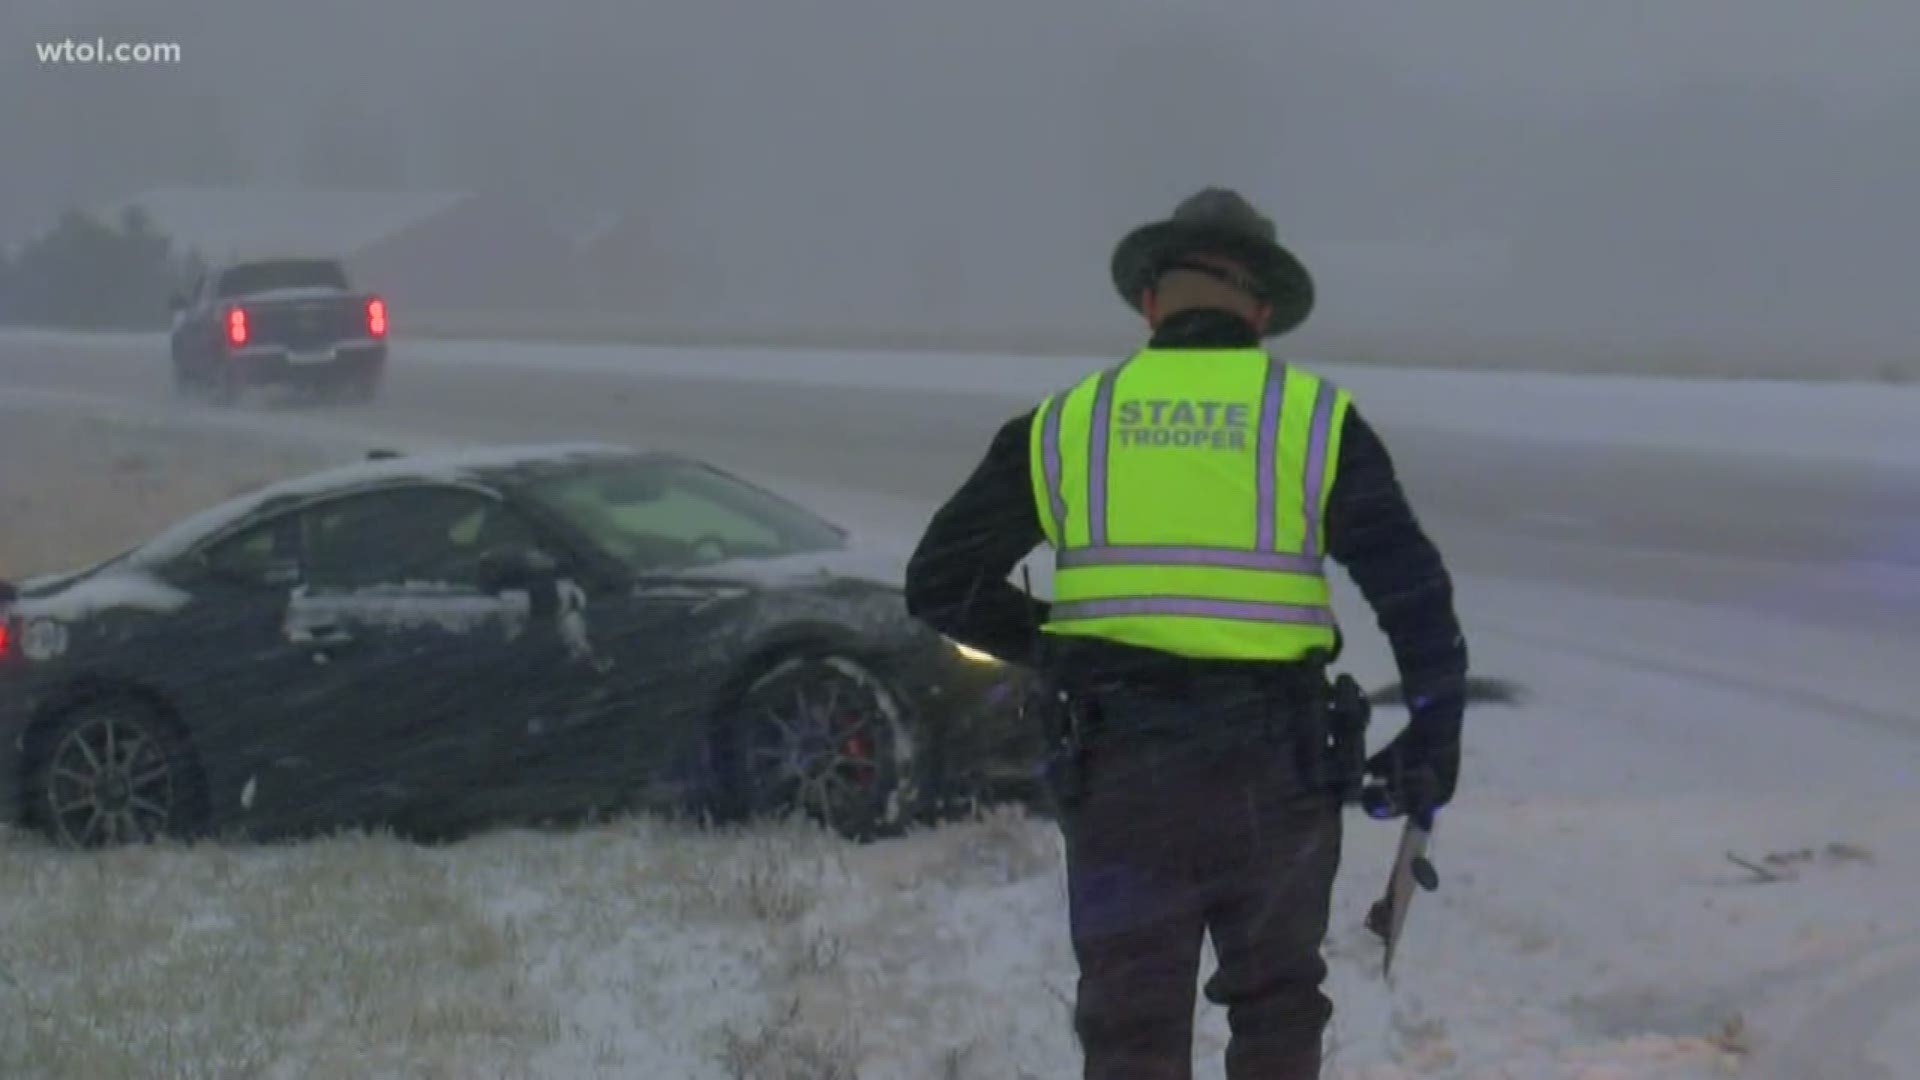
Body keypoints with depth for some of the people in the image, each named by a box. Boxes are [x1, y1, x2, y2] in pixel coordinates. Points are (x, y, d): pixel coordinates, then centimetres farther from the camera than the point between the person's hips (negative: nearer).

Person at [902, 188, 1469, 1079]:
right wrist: (1435, 736, 7)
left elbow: (940, 584, 8)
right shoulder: (1313, 418, 2)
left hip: (1119, 771, 0)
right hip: (1274, 771, 0)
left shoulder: (1067, 423, 5)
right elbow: (1414, 589, -2)